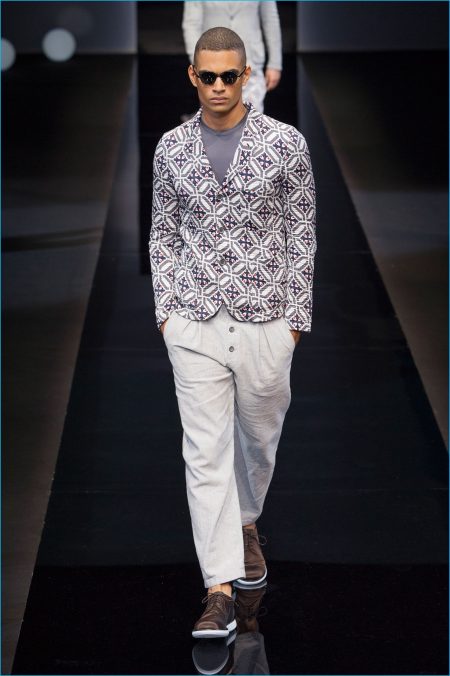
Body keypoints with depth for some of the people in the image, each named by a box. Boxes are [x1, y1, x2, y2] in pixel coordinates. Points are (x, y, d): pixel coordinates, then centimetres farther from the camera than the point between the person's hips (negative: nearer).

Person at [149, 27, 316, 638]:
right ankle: (220, 590, -2)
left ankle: (245, 522, 47)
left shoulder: (286, 144, -3)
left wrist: (296, 315, -2)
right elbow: (163, 234, 12)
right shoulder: (171, 148, 4)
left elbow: (302, 235, 1)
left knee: (259, 437, 16)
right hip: (194, 324, 1)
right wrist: (165, 308, 5)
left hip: (264, 321, 0)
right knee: (206, 452, -4)